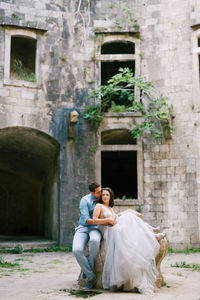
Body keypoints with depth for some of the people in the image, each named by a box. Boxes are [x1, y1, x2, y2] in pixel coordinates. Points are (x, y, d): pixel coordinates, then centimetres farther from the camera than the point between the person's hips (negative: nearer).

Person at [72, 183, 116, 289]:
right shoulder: (85, 200, -8)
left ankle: (88, 270, -18)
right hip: (83, 228, -1)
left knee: (94, 241, -39)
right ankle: (91, 277, -16)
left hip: (96, 228, 1)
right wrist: (106, 221, -26)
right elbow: (86, 220, -19)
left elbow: (110, 216, 13)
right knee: (77, 250, -32)